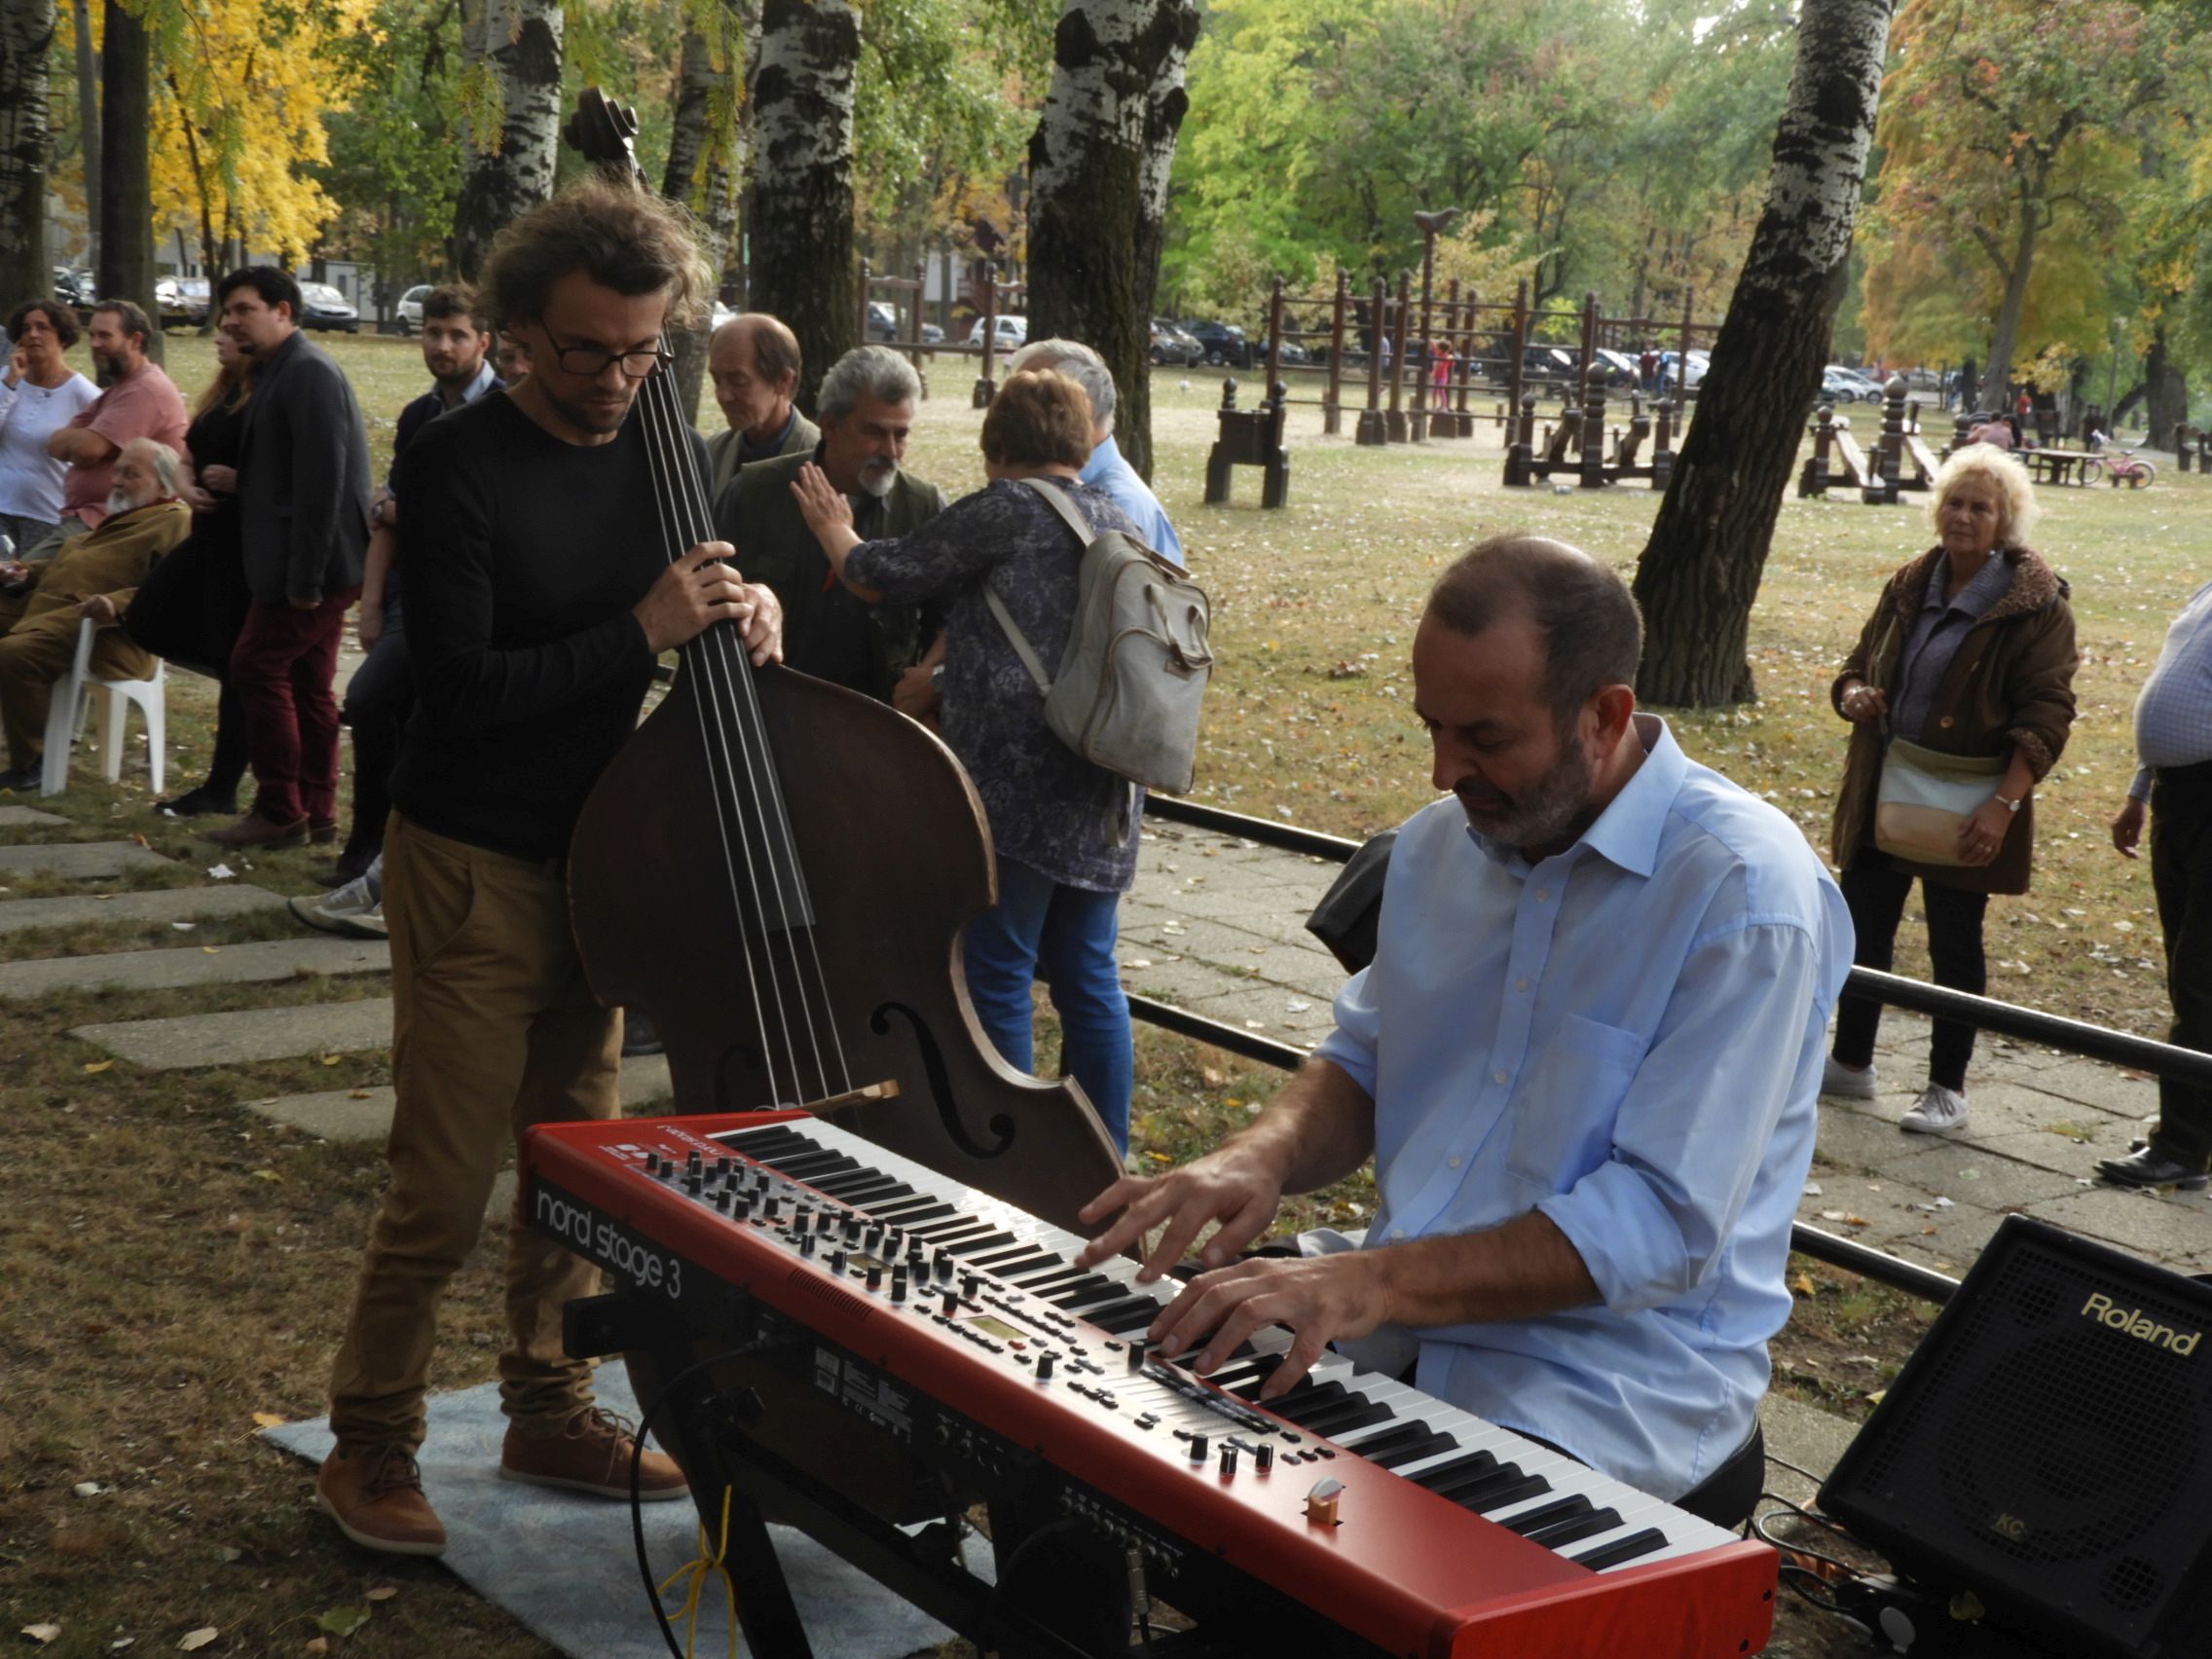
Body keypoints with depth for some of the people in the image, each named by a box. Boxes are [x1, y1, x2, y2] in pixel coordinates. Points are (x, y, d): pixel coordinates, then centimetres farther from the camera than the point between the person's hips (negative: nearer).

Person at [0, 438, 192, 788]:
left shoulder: (175, 521, -5)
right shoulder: (121, 515, 29)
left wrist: (118, 604, -33)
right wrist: (30, 573, 23)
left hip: (101, 630, -11)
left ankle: (31, 764, -20)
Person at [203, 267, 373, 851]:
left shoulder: (307, 371, -15)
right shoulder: (283, 370, 16)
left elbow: (321, 479, -22)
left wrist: (305, 576, -23)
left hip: (314, 562, -10)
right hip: (310, 566, 10)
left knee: (257, 666, -6)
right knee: (307, 682, 12)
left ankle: (280, 812, -1)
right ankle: (315, 812, 18)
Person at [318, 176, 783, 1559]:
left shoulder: (656, 451, 4)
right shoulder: (457, 468, -15)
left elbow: (705, 586, 18)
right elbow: (463, 689, -20)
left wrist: (747, 605, -5)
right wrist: (641, 631, -23)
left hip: (600, 854, 6)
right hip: (476, 865, -6)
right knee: (447, 1181, -3)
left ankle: (549, 1411, 31)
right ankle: (372, 1443, 15)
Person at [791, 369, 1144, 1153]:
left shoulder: (1007, 507, -8)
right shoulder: (1117, 521, 14)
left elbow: (887, 575, -2)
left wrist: (834, 531, 18)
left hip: (1013, 783, -8)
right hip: (1101, 794, 8)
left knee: (994, 976, 0)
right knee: (1087, 976, 13)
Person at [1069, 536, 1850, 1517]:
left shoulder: (1746, 891, -16)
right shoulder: (1443, 840, 8)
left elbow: (1666, 1225, -21)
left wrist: (1381, 1282, -29)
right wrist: (1261, 1158, -5)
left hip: (1605, 1387, -7)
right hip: (1392, 1325, 7)